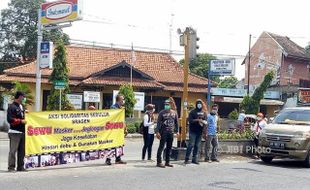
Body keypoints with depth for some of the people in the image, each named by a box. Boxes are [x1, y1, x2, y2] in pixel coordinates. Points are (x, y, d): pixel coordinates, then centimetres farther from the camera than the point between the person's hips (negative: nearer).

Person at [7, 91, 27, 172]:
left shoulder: (21, 107, 18)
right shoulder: (12, 107, -8)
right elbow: (10, 119, -16)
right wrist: (21, 121, -18)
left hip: (22, 132, 8)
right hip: (14, 132, -8)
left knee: (22, 150, 10)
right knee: (13, 150, -7)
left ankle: (20, 166, 17)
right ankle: (11, 167, -3)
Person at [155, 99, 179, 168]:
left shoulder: (174, 113, 10)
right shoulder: (162, 113, -3)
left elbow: (176, 122, 16)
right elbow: (158, 122, -6)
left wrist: (177, 131, 11)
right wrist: (157, 132, -14)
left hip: (171, 132, 5)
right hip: (163, 132, -5)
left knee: (169, 147, 8)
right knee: (161, 147, -6)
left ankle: (167, 162, 17)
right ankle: (159, 162, -5)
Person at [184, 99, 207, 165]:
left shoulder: (204, 113, 12)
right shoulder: (192, 112, 0)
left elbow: (205, 121, 13)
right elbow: (190, 120, -9)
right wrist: (197, 120, -18)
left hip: (200, 132, 4)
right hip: (193, 131, -4)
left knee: (197, 145, 5)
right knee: (191, 144, -10)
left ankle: (194, 159, 12)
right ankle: (187, 159, -7)